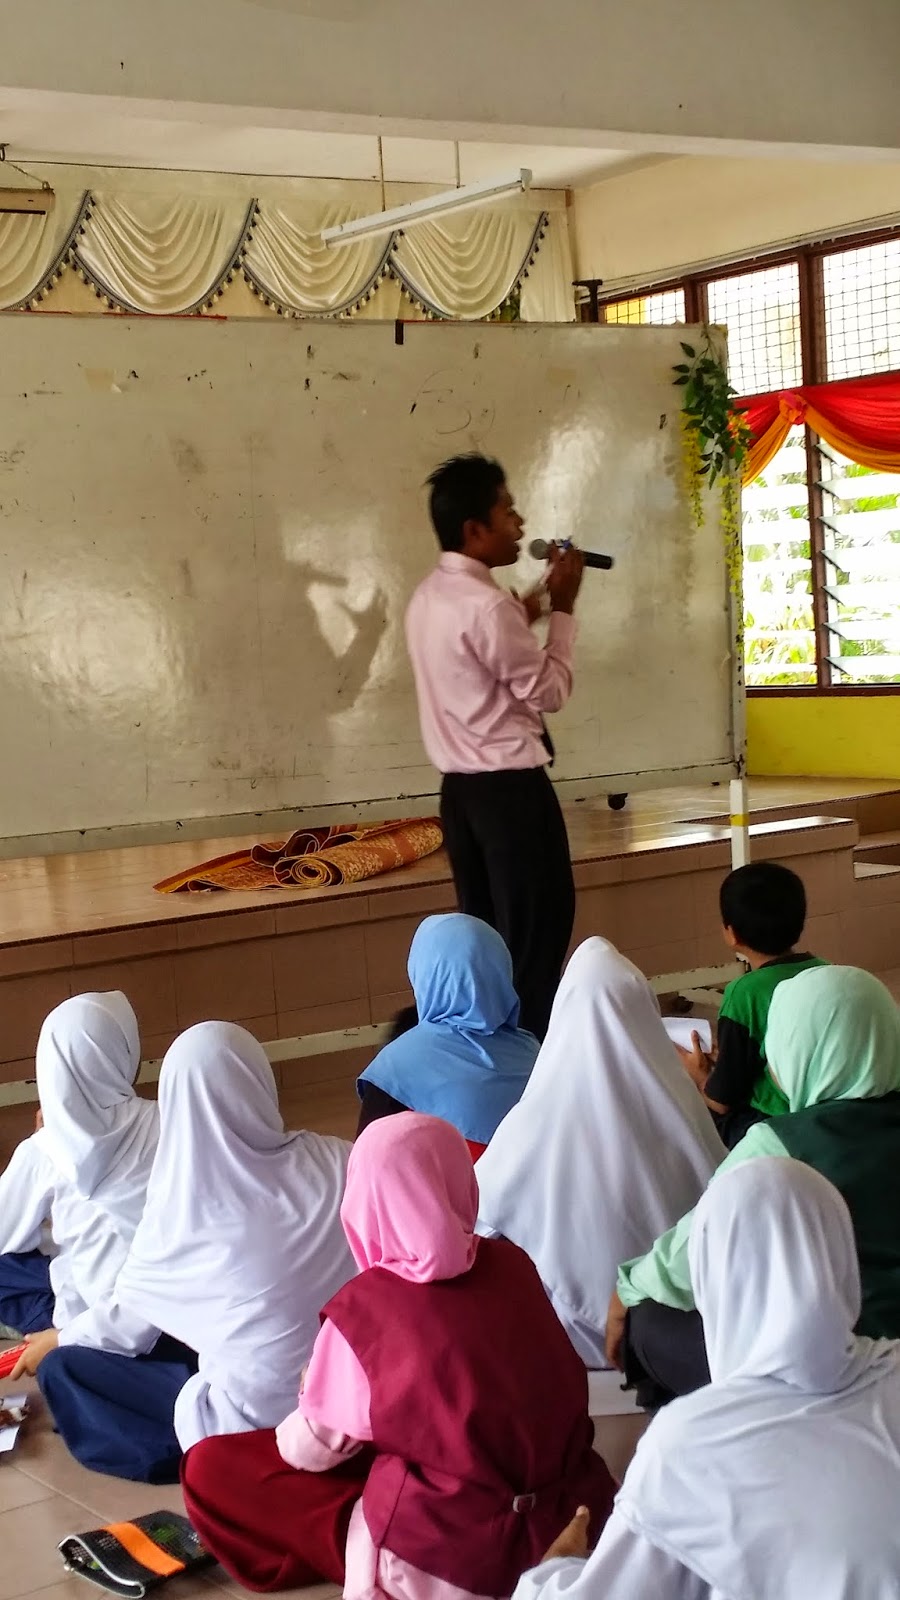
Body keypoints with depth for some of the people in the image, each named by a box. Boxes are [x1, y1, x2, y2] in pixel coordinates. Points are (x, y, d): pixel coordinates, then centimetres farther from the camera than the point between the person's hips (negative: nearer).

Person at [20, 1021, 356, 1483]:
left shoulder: (184, 1211, -13)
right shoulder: (337, 1163, -8)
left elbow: (126, 1320, 5)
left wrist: (58, 1341, 25)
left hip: (260, 1421, -5)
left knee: (63, 1367, 9)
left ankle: (203, 1455, 2)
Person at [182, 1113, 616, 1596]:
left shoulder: (363, 1309, -15)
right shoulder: (513, 1264, -2)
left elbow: (310, 1450, -2)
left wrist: (314, 1393, 22)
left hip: (449, 1558, -5)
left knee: (209, 1469, 3)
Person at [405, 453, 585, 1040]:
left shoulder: (430, 597, 9)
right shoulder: (486, 606, -20)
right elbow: (549, 690, -13)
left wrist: (527, 610, 16)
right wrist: (562, 608, -5)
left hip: (462, 788, 9)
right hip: (510, 789, -9)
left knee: (486, 930, 15)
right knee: (537, 933, 0)